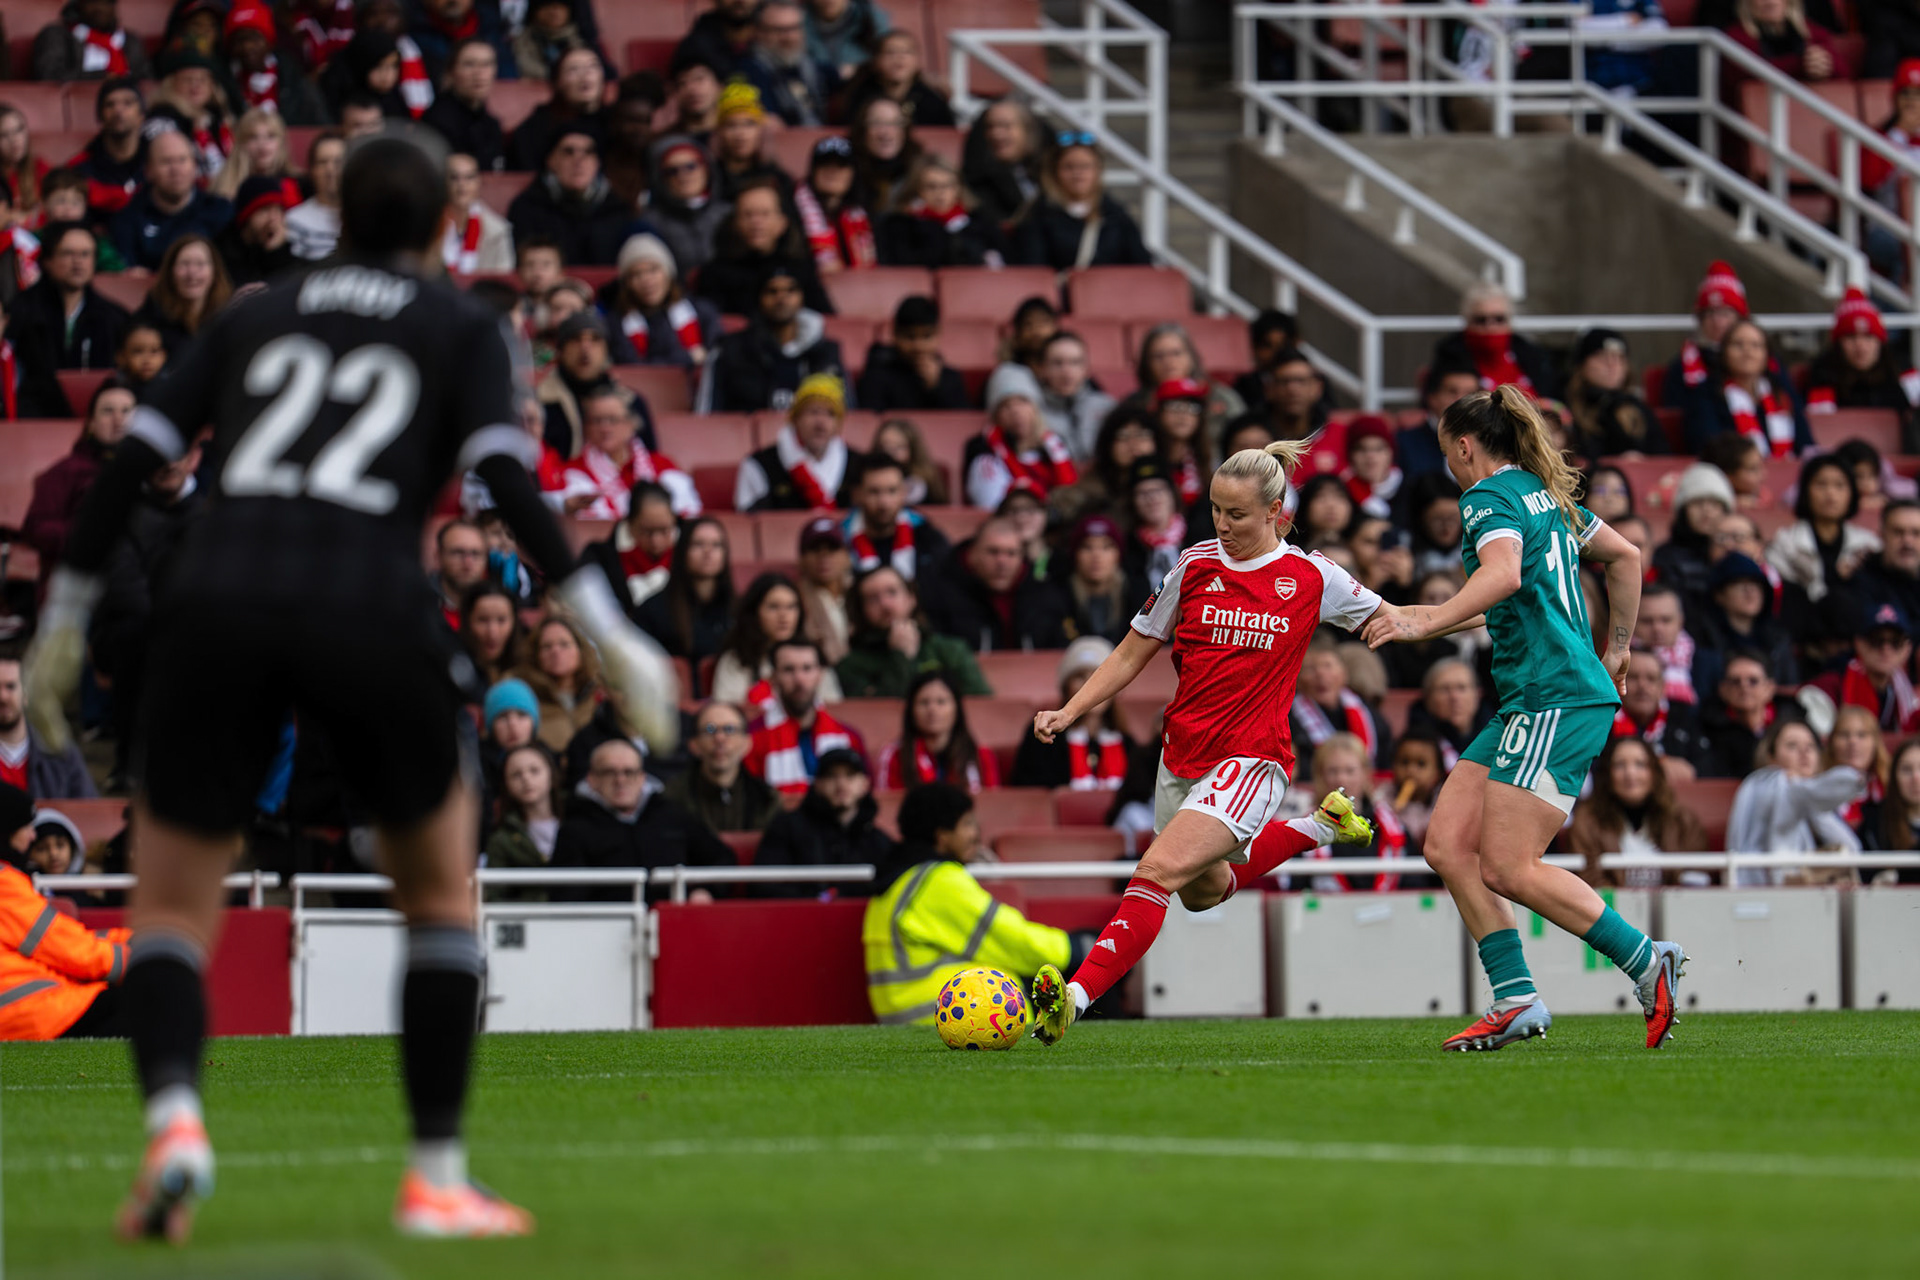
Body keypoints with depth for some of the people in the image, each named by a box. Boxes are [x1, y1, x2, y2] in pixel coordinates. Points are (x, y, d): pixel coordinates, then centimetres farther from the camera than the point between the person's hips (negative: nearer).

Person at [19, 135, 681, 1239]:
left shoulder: (255, 317, 22)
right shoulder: (462, 330, 14)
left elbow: (131, 463, 13)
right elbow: (505, 479, -3)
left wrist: (63, 621, 21)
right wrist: (609, 632, -2)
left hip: (218, 607, 2)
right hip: (369, 611, -1)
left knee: (172, 909, 12)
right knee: (441, 890, 20)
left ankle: (175, 1117, -18)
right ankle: (439, 1178, 14)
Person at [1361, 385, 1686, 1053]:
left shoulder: (1491, 497, -8)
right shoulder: (1545, 494, 20)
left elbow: (1504, 574, -29)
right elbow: (1625, 557, 31)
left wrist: (1429, 621, -36)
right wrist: (1615, 650, 36)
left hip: (1557, 698, -10)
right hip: (1526, 703, 10)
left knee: (1510, 869, -13)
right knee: (1447, 845, 3)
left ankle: (1648, 962, -7)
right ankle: (1515, 998, -1)